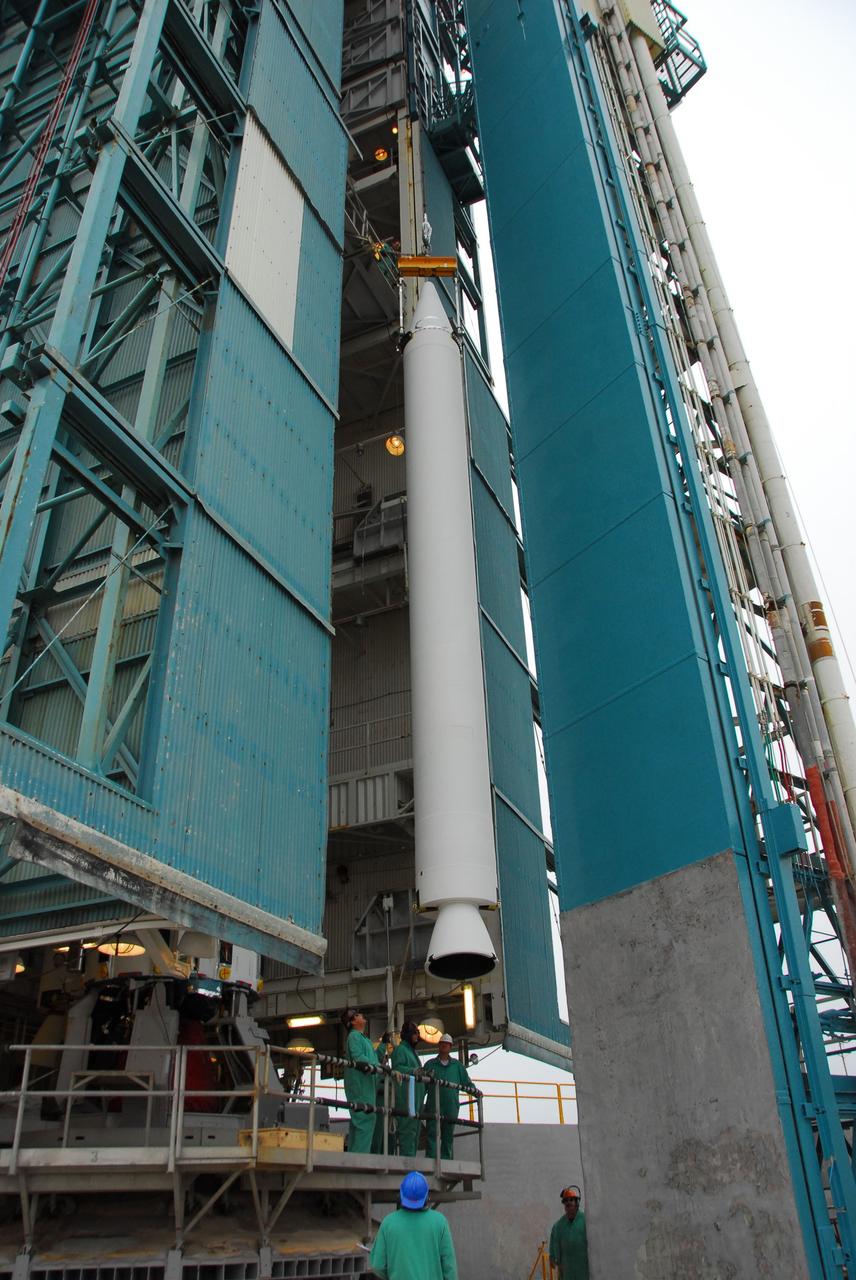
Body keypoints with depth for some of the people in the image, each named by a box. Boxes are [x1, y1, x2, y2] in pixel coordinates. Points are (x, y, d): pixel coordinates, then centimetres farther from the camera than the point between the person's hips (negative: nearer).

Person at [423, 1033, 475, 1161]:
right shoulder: (430, 1065, 10)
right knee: (431, 1134, -8)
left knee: (448, 1137, 5)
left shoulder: (457, 1065, 15)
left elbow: (467, 1082, 16)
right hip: (433, 1106, -2)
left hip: (451, 1107, 2)